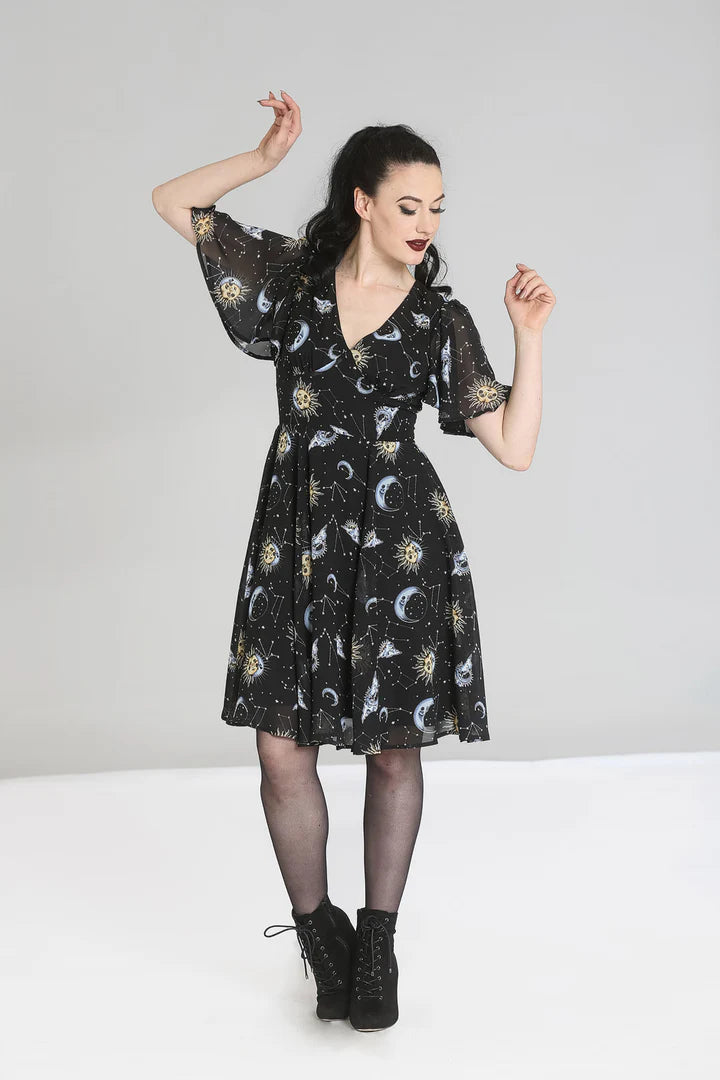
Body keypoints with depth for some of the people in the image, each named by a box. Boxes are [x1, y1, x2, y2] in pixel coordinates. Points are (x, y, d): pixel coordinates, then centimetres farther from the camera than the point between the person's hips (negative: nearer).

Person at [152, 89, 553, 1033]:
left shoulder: (441, 318, 1)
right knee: (281, 747, -1)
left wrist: (530, 336, -9)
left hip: (400, 538, 0)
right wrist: (269, 154, -2)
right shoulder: (292, 273, 4)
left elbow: (514, 447, -3)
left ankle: (378, 940, 24)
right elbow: (173, 203, 7)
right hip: (298, 531, 1)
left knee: (395, 743, 5)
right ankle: (318, 930, 22)